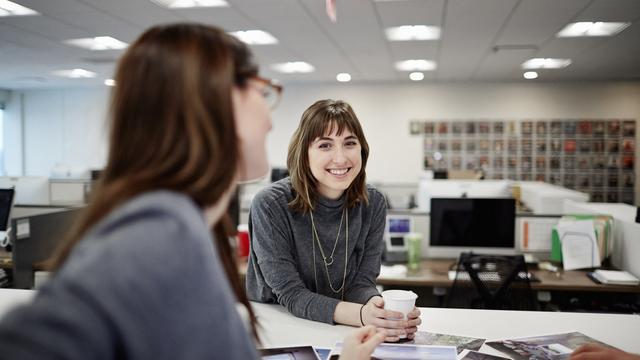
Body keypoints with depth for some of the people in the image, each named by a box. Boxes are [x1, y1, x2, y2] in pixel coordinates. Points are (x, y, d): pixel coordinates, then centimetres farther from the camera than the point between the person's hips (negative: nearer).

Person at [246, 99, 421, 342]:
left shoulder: (373, 204, -3)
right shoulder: (270, 205, -15)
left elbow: (361, 283, -5)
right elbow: (291, 295, -18)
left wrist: (380, 308, -27)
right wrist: (362, 315, -33)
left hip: (340, 334, 3)